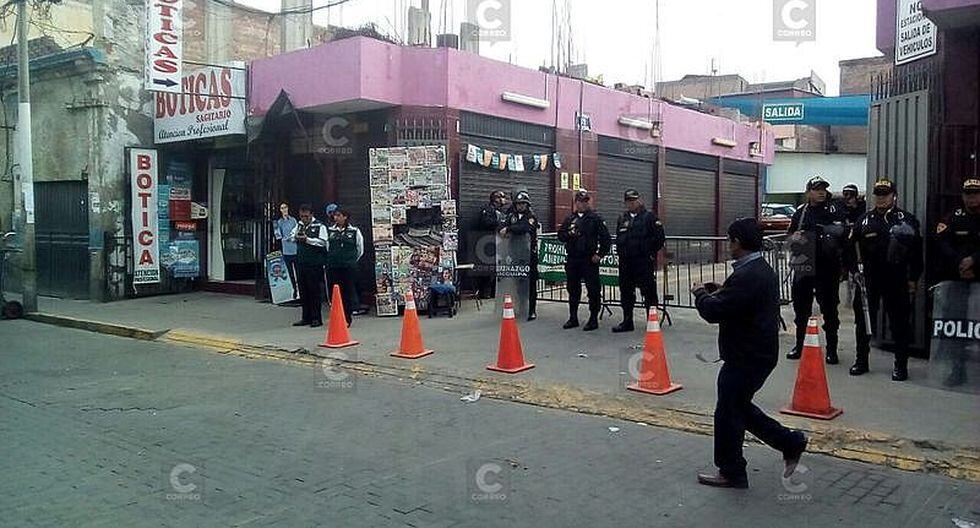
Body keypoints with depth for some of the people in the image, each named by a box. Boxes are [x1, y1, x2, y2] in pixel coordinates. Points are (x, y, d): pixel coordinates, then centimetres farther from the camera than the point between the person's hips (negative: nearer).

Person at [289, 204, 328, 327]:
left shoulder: (320, 226, -5)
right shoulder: (299, 225, 16)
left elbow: (322, 242, -14)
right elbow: (290, 237, 18)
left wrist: (307, 239, -20)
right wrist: (296, 237, -5)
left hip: (315, 264, -6)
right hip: (301, 263, 7)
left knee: (315, 291, -3)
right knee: (303, 291, 11)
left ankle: (317, 318, 4)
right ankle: (306, 317, 19)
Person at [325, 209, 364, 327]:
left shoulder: (354, 231, 1)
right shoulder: (330, 231, 6)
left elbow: (360, 250, 11)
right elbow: (327, 247, 17)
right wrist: (332, 259, 14)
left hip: (349, 267, -2)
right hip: (332, 267, 2)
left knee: (348, 292, 0)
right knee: (333, 292, 1)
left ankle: (347, 319, 10)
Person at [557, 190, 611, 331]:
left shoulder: (595, 218, 0)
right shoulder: (570, 218, 13)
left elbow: (606, 238, -2)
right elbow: (560, 235, 13)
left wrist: (600, 254, -7)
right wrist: (568, 234, -7)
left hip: (589, 260, -4)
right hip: (572, 259, 5)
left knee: (593, 290, -2)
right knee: (573, 289, 11)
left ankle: (593, 319, 5)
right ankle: (573, 318, 21)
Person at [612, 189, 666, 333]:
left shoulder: (649, 217, -1)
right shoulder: (622, 219, 16)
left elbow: (660, 237, -5)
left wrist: (652, 253, -6)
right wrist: (620, 253, 13)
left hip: (644, 261, -6)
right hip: (625, 262, 6)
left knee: (648, 291, -3)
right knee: (626, 292, 10)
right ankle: (627, 322, 19)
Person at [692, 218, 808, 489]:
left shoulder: (746, 276, -25)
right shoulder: (764, 270, 10)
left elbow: (714, 312, -25)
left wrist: (700, 293, -6)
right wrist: (715, 291, 6)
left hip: (745, 358, -10)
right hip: (759, 353, 10)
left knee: (728, 413, 4)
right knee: (740, 407, 22)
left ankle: (731, 473, 18)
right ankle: (790, 442, 25)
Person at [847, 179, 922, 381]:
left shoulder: (907, 219, 3)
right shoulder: (864, 220, 10)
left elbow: (916, 250, 2)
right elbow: (852, 247, 11)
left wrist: (913, 278, -1)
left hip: (896, 280, -2)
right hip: (868, 279, 2)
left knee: (899, 322, 3)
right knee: (864, 320, 7)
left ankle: (901, 365, 12)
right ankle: (861, 360, 18)